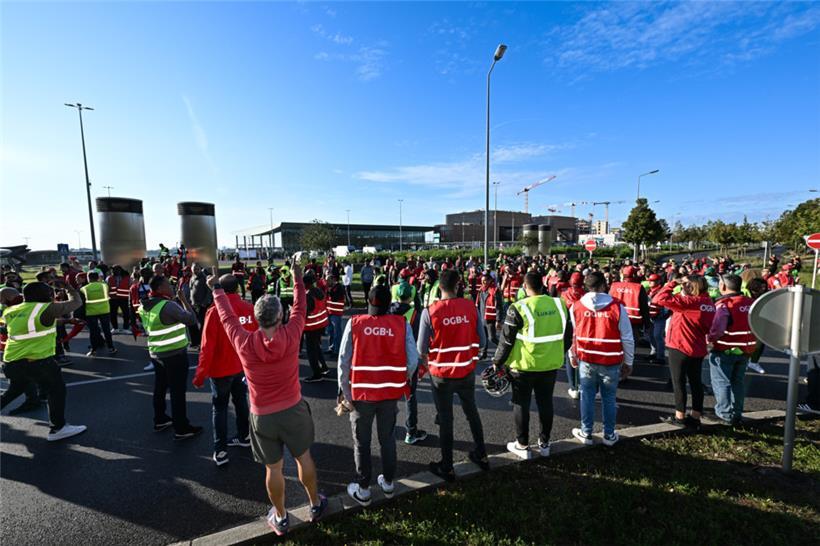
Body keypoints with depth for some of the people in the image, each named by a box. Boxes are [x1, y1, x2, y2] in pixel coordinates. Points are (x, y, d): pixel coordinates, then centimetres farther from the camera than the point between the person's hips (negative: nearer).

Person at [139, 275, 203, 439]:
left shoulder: (145, 306, 4)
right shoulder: (169, 305, -22)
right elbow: (192, 320, -18)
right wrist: (184, 299, -11)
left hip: (155, 353, 9)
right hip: (175, 354, -8)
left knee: (160, 387, 21)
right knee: (178, 391, 0)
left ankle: (160, 420, 36)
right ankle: (182, 429, 9)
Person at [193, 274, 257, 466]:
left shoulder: (215, 311, -20)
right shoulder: (250, 308, -9)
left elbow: (207, 346, -18)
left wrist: (200, 375, -7)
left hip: (221, 369, -4)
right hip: (244, 366, 4)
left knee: (220, 408, 12)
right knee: (241, 401, 22)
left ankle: (220, 451, 16)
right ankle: (244, 437, 37)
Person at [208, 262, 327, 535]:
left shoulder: (244, 343, -18)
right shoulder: (291, 336, -20)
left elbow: (227, 317, -1)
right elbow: (299, 308, -3)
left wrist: (216, 289, 14)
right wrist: (297, 279, 11)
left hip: (262, 416, 0)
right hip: (293, 410, 0)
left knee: (273, 468, 18)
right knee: (304, 458, 21)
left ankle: (280, 518, 38)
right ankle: (315, 505, 40)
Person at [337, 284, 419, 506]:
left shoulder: (354, 323, -12)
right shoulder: (402, 324, -10)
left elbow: (344, 361, -10)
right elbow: (413, 360, -10)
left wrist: (345, 391, 1)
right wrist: (401, 382, 8)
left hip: (362, 392, -1)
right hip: (391, 392, 2)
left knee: (362, 442, 18)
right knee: (387, 438, 22)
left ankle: (362, 490, 33)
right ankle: (388, 483, 39)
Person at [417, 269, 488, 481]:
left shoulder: (430, 311, -17)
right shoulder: (470, 307, -10)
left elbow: (422, 348, -12)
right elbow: (482, 340, -3)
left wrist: (426, 361, 9)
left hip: (442, 374, -2)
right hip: (467, 371, 3)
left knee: (445, 419, 14)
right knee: (472, 412, 25)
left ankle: (447, 467, 30)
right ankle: (481, 455, 42)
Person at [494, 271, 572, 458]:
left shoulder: (519, 308, -19)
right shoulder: (559, 304, -4)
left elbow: (506, 340, -13)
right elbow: (568, 335, 7)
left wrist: (497, 362, -1)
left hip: (524, 366, -4)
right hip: (551, 364, 5)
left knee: (521, 405, 12)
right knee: (545, 403, 19)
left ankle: (523, 446, 25)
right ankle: (544, 443, 34)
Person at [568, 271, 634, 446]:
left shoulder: (576, 307, -5)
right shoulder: (617, 307, -11)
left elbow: (571, 335, 4)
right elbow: (627, 338, -5)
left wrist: (572, 355, 17)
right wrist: (628, 362, 7)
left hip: (586, 360, 1)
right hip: (611, 362, -1)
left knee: (587, 397, 13)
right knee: (609, 398, 14)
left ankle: (586, 433, 25)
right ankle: (609, 435, 29)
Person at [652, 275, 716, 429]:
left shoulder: (687, 301, -21)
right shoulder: (708, 302, 2)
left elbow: (659, 299, -28)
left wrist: (673, 283, -17)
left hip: (679, 347, -7)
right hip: (698, 349, 7)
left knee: (679, 382, 5)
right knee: (696, 382, 13)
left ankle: (680, 417, 15)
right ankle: (695, 417, 22)